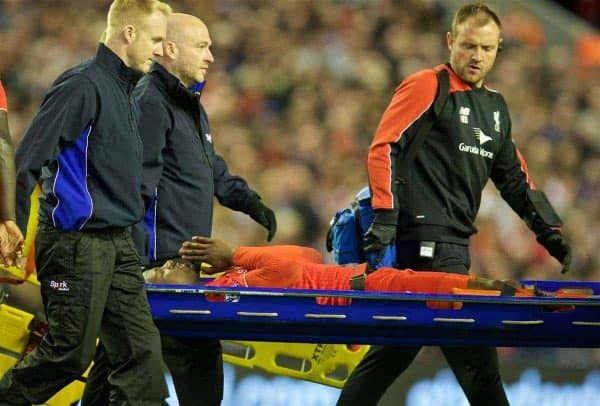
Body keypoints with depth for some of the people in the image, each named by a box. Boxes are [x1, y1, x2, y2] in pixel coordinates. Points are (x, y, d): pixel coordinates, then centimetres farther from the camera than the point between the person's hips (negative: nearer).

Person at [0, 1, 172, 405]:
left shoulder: (126, 92, 16)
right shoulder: (82, 85, -14)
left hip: (118, 245, 9)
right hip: (77, 244, -9)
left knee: (143, 349, 2)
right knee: (70, 353, -3)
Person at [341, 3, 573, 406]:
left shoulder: (495, 106, 20)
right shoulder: (426, 87, -5)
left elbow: (513, 176, 27)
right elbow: (383, 148, -12)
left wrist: (549, 230, 20)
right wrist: (385, 215, -21)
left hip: (455, 239, 8)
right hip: (428, 239, -8)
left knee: (397, 347, 9)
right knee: (475, 355, -8)